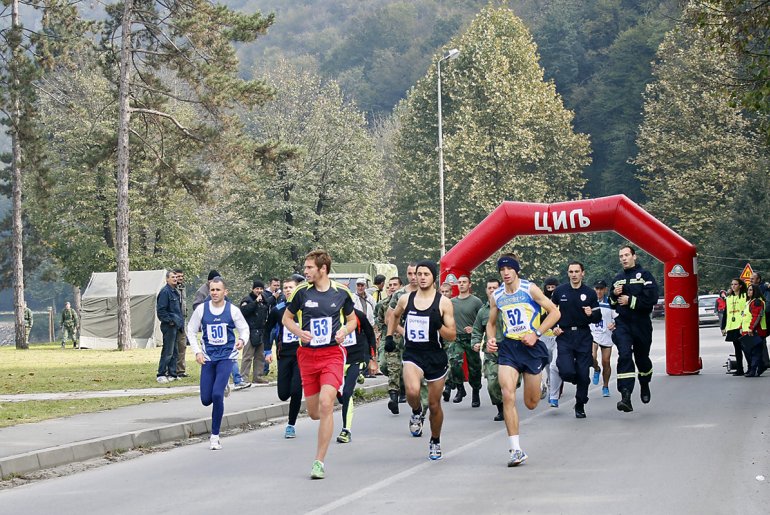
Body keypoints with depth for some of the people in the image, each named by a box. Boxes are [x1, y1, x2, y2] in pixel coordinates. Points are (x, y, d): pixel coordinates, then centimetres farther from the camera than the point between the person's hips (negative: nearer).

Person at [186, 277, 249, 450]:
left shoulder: (232, 310, -4)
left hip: (226, 357, -3)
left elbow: (244, 329, 6)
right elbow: (191, 331, 9)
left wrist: (242, 340, -16)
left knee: (217, 395, -18)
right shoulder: (201, 309, -1)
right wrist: (197, 351, -2)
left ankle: (215, 436, -7)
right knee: (206, 400, 1)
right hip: (208, 357, 3)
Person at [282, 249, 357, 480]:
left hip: (332, 354, -2)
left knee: (325, 404, -19)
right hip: (307, 355, 2)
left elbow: (352, 320, 15)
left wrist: (344, 331, -7)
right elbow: (287, 317, 13)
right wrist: (299, 332, -7)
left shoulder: (341, 292, 0)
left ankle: (319, 462, -12)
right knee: (314, 412, 5)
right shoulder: (302, 292, 1)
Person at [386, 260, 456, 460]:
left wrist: (438, 326, -24)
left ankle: (435, 442, 32)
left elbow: (452, 334, -6)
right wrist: (389, 336, 16)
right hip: (412, 354, 1)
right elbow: (394, 315, 25)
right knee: (412, 391, -29)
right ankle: (417, 413, 6)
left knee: (434, 404, 9)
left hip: (436, 357, -1)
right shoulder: (406, 299, 3)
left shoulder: (444, 302, -5)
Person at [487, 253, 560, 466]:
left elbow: (555, 312, -5)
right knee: (508, 395, -17)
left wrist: (536, 334, -13)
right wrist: (490, 339, 1)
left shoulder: (530, 289, -6)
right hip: (508, 347, 2)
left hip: (530, 346, -2)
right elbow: (491, 322, 21)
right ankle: (515, 450, -14)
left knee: (531, 403, 6)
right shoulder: (496, 296, 6)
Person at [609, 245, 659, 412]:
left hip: (641, 324, -2)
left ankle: (644, 386, 43)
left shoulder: (644, 276, -3)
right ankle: (626, 397, -25)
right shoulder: (618, 278, 14)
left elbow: (652, 299, -15)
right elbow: (612, 304, 21)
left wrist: (630, 300, -15)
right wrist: (614, 295, 0)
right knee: (624, 356, -17)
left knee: (642, 358, 13)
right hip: (622, 324, 2)